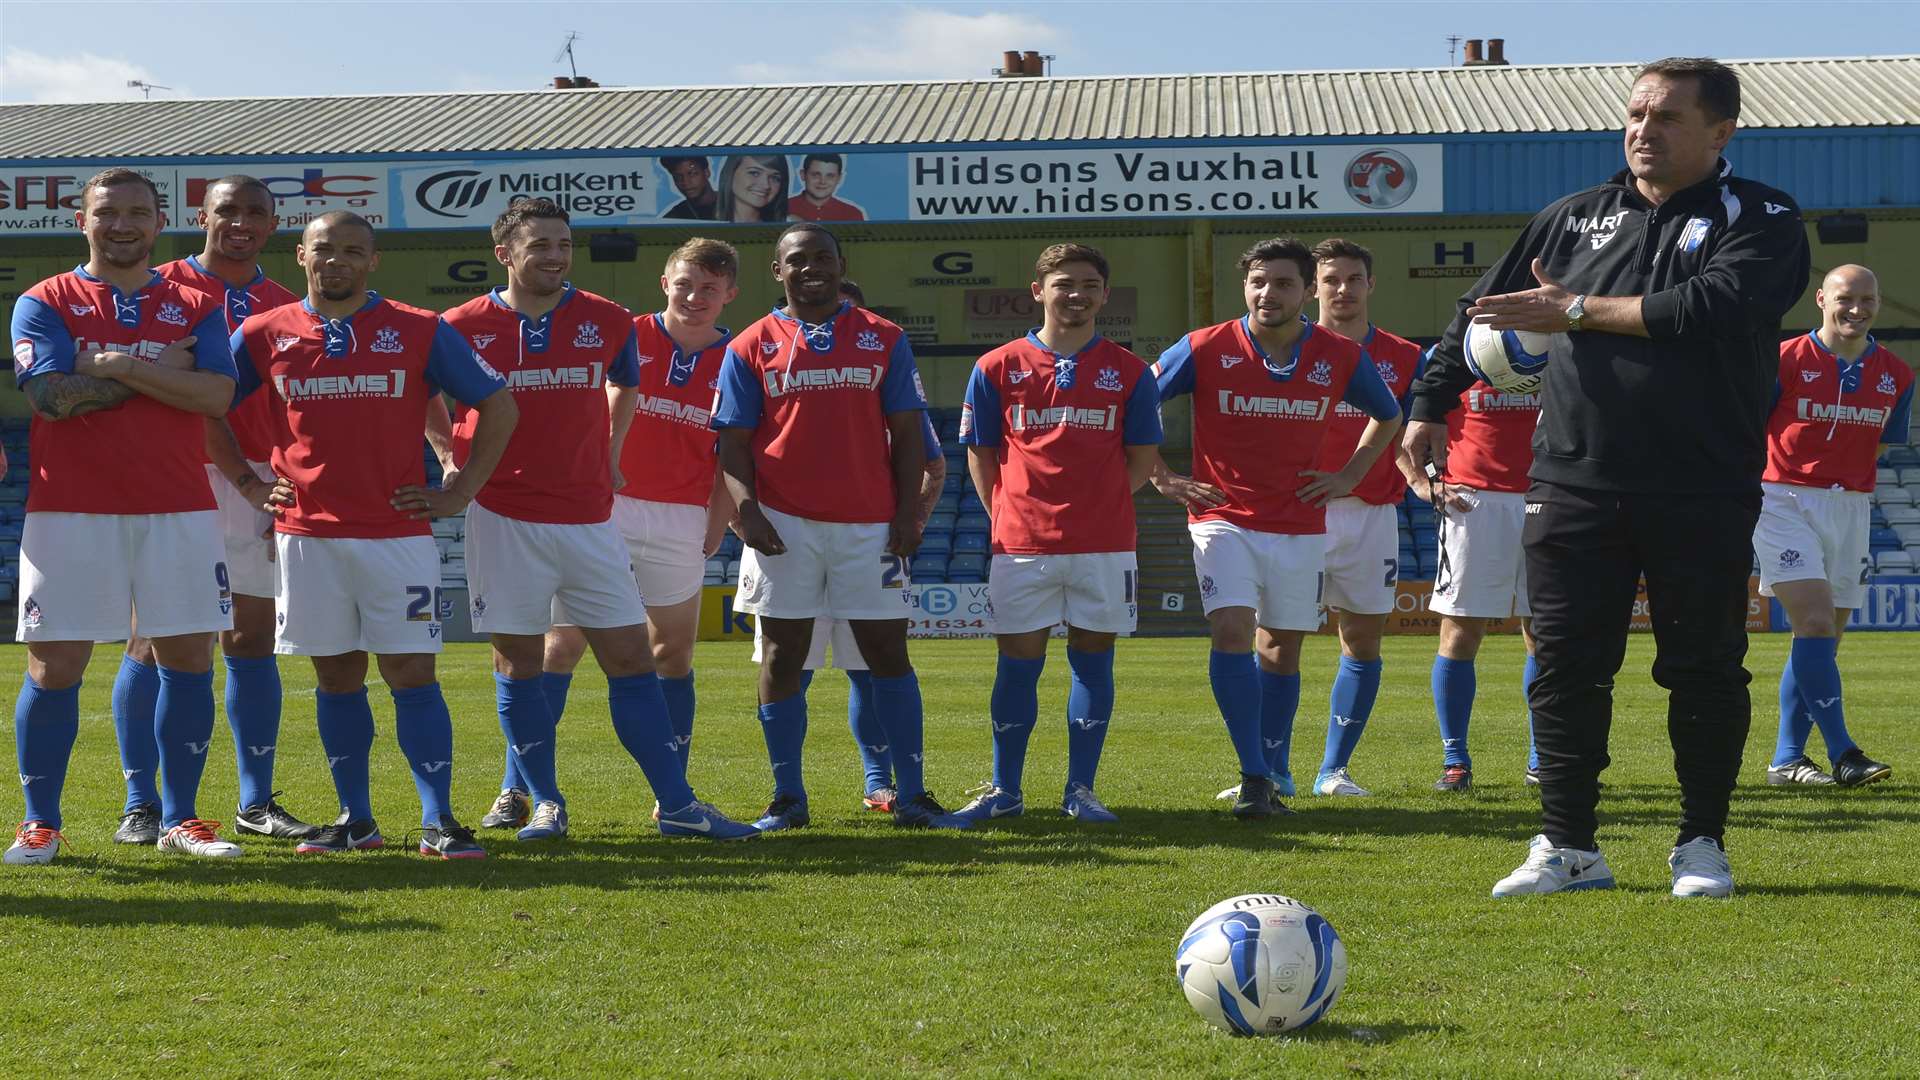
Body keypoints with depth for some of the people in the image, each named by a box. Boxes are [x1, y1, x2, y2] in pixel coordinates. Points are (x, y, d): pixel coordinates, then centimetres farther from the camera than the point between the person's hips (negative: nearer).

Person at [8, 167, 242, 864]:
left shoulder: (194, 307, 10)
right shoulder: (45, 302, 4)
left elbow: (216, 396, -6)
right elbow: (52, 395, -12)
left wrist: (120, 364, -11)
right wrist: (162, 371, -6)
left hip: (180, 511, 2)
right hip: (70, 512, -2)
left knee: (188, 658, 2)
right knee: (55, 665, -2)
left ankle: (179, 820, 13)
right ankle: (39, 823, 9)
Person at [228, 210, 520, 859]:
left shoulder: (420, 331, 2)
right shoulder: (264, 335, 6)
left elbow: (498, 405, 6)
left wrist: (461, 493, 2)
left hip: (399, 532, -2)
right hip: (306, 533, 2)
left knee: (412, 672, -4)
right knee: (336, 676, 7)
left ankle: (439, 821, -2)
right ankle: (355, 819, 16)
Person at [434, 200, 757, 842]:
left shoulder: (608, 321, 4)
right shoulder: (464, 327, -2)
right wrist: (452, 458, 5)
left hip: (590, 517, 2)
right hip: (503, 518, -2)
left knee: (630, 656, 1)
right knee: (518, 662, 2)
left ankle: (676, 804, 6)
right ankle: (545, 803, 14)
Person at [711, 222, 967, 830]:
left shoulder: (883, 339, 9)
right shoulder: (751, 347, 6)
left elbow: (906, 433, 7)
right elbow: (734, 442, 3)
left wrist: (908, 511, -2)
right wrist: (746, 507, -12)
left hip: (870, 523, 1)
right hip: (784, 524, -1)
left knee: (888, 653, 1)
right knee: (784, 657, 2)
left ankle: (912, 796, 6)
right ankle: (787, 798, 10)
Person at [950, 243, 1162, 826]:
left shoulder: (1128, 371, 6)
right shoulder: (998, 367, 4)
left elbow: (1143, 456, 11)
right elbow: (980, 454, 9)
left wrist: (1101, 504, 3)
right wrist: (1007, 515, 3)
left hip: (1106, 544, 1)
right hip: (1022, 543, -1)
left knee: (1093, 659, 4)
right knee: (1018, 662, 2)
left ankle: (1080, 789, 12)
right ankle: (1005, 791, 12)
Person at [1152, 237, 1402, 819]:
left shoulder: (1341, 357, -2)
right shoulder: (1204, 350, -8)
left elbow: (1389, 416, 17)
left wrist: (1349, 476, 9)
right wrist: (1160, 478, 0)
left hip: (1301, 527, 2)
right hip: (1224, 519, -2)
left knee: (1281, 651, 9)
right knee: (1232, 632, -19)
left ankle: (1274, 775, 23)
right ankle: (1256, 777, -16)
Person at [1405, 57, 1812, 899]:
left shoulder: (1761, 220, 0)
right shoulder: (1575, 218, 14)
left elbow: (1711, 307, -18)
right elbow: (1483, 307, 19)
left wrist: (1579, 310, -11)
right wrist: (1429, 405, 11)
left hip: (1705, 496, -3)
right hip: (1574, 485, 3)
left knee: (1705, 667, 4)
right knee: (1565, 664, 2)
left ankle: (1702, 844, 17)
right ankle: (1568, 846, 11)